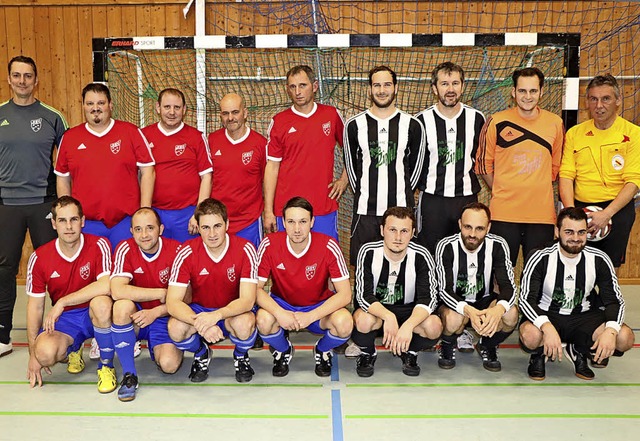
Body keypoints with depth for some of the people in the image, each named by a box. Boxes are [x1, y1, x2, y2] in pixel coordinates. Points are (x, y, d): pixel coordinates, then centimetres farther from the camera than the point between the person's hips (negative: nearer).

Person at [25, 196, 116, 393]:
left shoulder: (98, 245, -14)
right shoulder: (39, 258, -5)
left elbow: (107, 285, -30)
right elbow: (35, 306, 1)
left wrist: (62, 302, -26)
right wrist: (33, 354, 0)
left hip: (93, 314, -2)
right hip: (63, 319, 2)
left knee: (102, 303, -37)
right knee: (45, 353, -29)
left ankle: (106, 366, -12)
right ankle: (73, 349, 12)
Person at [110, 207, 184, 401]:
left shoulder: (176, 250, -13)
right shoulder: (126, 249, -12)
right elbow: (117, 291, -26)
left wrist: (155, 312, -23)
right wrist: (163, 293, -24)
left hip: (164, 317, -1)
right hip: (135, 317, 1)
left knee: (169, 364, -24)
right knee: (123, 305, -33)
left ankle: (159, 349, 17)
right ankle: (129, 375, -18)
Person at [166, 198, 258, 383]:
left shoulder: (245, 249, -20)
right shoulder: (187, 253, -17)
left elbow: (247, 300, -25)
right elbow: (172, 302, -22)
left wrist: (216, 315, -43)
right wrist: (200, 323, -40)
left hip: (232, 312, -1)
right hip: (198, 310, 1)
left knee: (245, 323, -36)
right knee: (175, 328, -31)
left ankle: (241, 356, 2)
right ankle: (201, 354, 6)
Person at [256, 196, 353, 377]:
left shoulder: (328, 246, -21)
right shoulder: (269, 244, -18)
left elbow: (345, 294, -20)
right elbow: (256, 288, -14)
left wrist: (310, 316, -30)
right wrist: (279, 313, -32)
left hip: (319, 307, 0)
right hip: (282, 306, 1)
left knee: (344, 323, -31)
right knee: (263, 320, -32)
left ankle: (322, 351, 7)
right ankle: (283, 350, 6)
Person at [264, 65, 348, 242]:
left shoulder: (331, 115, 5)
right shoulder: (279, 121, 1)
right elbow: (272, 167, 0)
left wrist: (344, 179, 8)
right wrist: (268, 211, -3)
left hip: (325, 208, 1)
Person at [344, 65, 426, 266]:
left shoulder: (412, 125, 2)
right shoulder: (354, 125, 2)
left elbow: (416, 166, 10)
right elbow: (350, 165, 10)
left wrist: (403, 195, 8)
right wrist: (362, 195, 8)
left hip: (401, 210, 0)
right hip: (365, 211, 0)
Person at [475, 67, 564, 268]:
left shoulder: (555, 123, 6)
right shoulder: (496, 122, -2)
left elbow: (556, 166, 17)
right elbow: (483, 164, 7)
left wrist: (539, 190, 12)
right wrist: (501, 192, 6)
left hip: (542, 213, 2)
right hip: (503, 213, -2)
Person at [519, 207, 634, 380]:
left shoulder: (599, 260, -7)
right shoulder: (541, 259, -15)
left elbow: (615, 300, -4)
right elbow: (526, 299, -18)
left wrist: (611, 330, -26)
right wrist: (547, 327, -37)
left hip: (583, 317, 3)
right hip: (546, 315, -3)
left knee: (625, 337, -23)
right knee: (530, 336, -37)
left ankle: (579, 352, 8)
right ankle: (539, 354, 4)